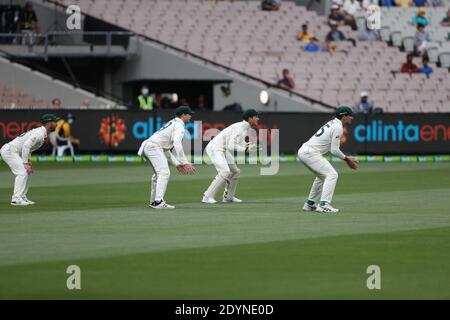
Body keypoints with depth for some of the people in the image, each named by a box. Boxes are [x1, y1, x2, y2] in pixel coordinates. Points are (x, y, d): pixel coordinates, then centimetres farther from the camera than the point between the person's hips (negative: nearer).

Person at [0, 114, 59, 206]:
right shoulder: (39, 134, -17)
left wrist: (29, 161, 13)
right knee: (22, 172, -18)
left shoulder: (40, 132, 16)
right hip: (9, 150, -11)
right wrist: (25, 163, -25)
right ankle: (16, 199, -24)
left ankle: (22, 197, 15)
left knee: (28, 172, 14)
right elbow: (26, 146, -27)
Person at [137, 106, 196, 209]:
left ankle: (153, 201, 27)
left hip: (146, 146, 10)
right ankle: (158, 202, -27)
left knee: (159, 173, 23)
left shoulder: (172, 123, 31)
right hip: (154, 146, -10)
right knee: (164, 173, -16)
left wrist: (177, 164, 26)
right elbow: (177, 144, -17)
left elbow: (167, 149, 31)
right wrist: (185, 163, -20)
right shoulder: (179, 125, -1)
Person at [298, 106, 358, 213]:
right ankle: (324, 204, -22)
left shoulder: (332, 123, 20)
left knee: (322, 175, 26)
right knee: (331, 174, -12)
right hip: (310, 153, -10)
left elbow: (331, 148, 24)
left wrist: (346, 158, 18)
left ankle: (310, 204, 29)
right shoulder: (338, 127, -10)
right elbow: (334, 150, -13)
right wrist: (346, 159, 1)